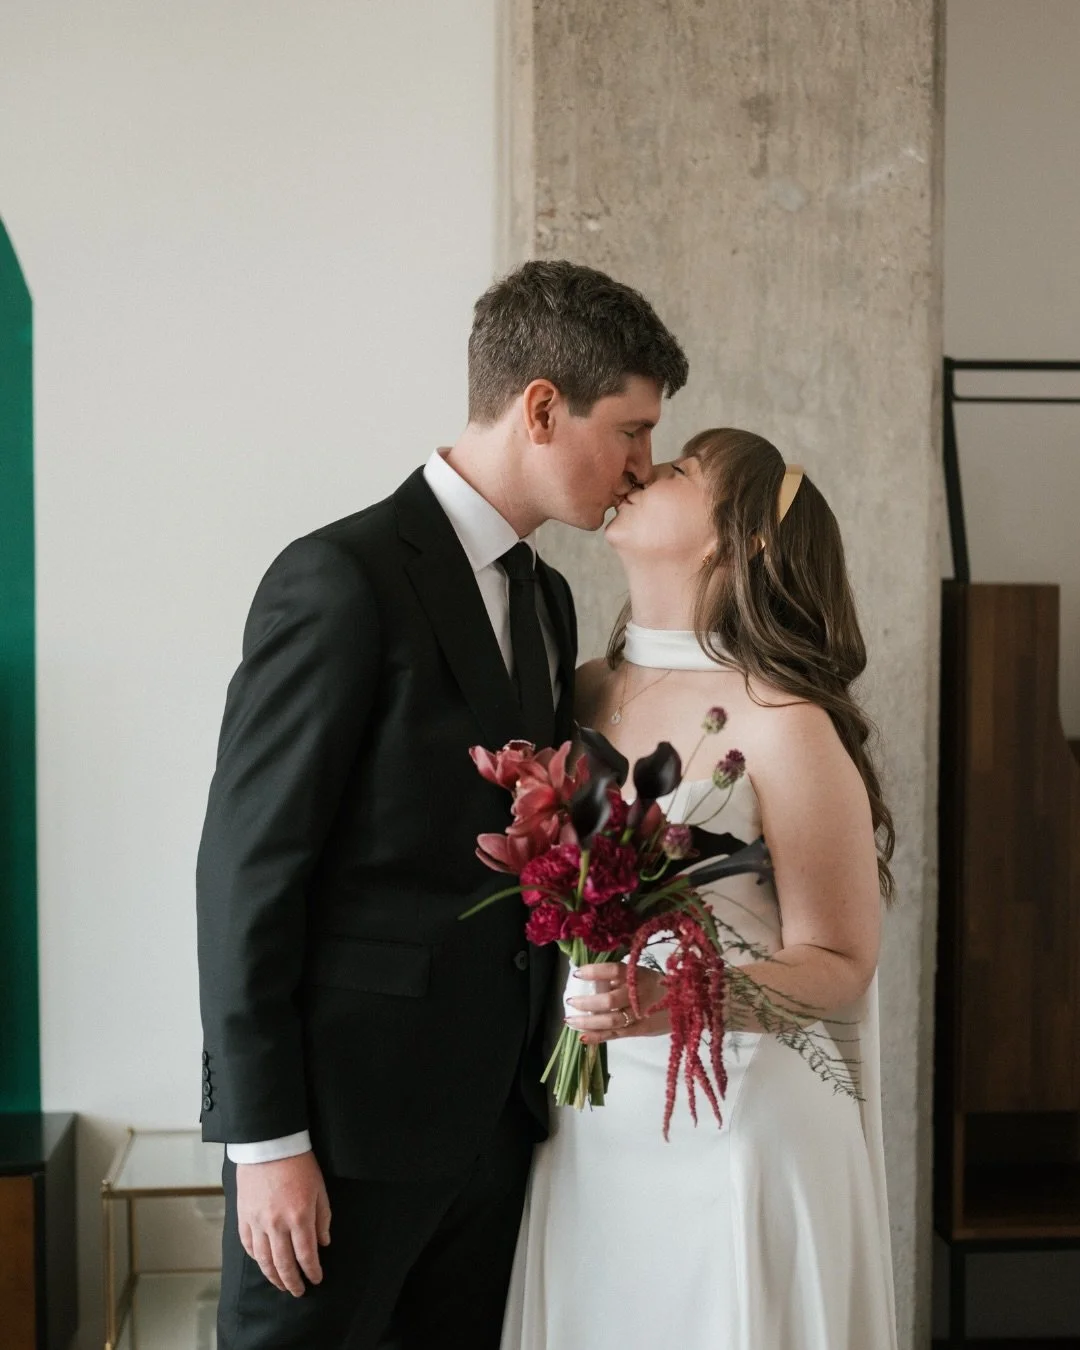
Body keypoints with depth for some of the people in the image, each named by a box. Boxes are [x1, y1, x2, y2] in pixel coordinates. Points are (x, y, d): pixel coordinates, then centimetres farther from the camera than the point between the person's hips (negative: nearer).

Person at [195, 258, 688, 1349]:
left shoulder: (546, 598, 12)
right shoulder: (342, 578, -13)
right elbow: (247, 867, -15)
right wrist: (265, 1138, -15)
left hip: (496, 1118, 8)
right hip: (345, 1107, -7)